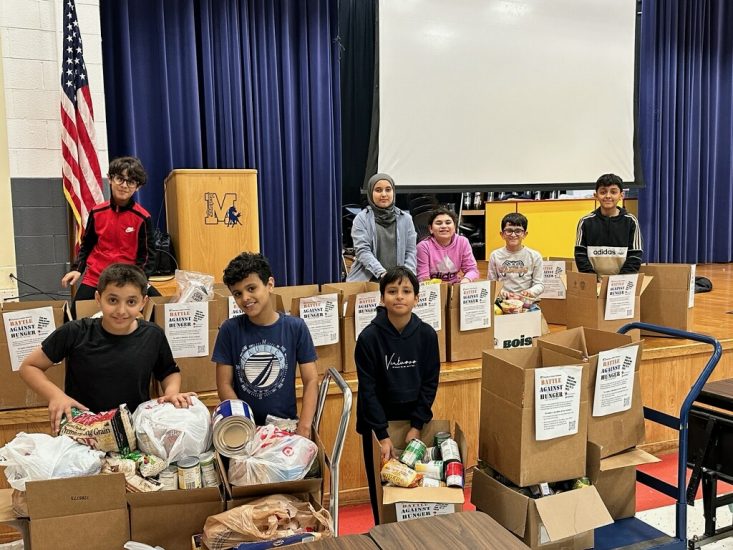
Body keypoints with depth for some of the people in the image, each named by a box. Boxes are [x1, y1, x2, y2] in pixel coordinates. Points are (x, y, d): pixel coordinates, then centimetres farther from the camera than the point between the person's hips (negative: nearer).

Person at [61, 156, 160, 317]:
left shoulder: (143, 218, -7)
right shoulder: (97, 212, 2)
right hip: (94, 278, 2)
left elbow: (147, 254, -4)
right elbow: (87, 245, 15)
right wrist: (77, 269, 4)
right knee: (76, 316, -2)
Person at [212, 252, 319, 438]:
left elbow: (311, 381, -1)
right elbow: (224, 385, 1)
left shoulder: (296, 327, -1)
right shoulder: (230, 330, -1)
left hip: (286, 425, 0)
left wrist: (304, 426, -13)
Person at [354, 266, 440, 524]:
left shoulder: (427, 334, -9)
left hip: (415, 419, 2)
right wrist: (383, 435, -16)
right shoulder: (369, 336, -16)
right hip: (378, 421, -2)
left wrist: (417, 425, -7)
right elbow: (368, 389, -14)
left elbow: (430, 383, -3)